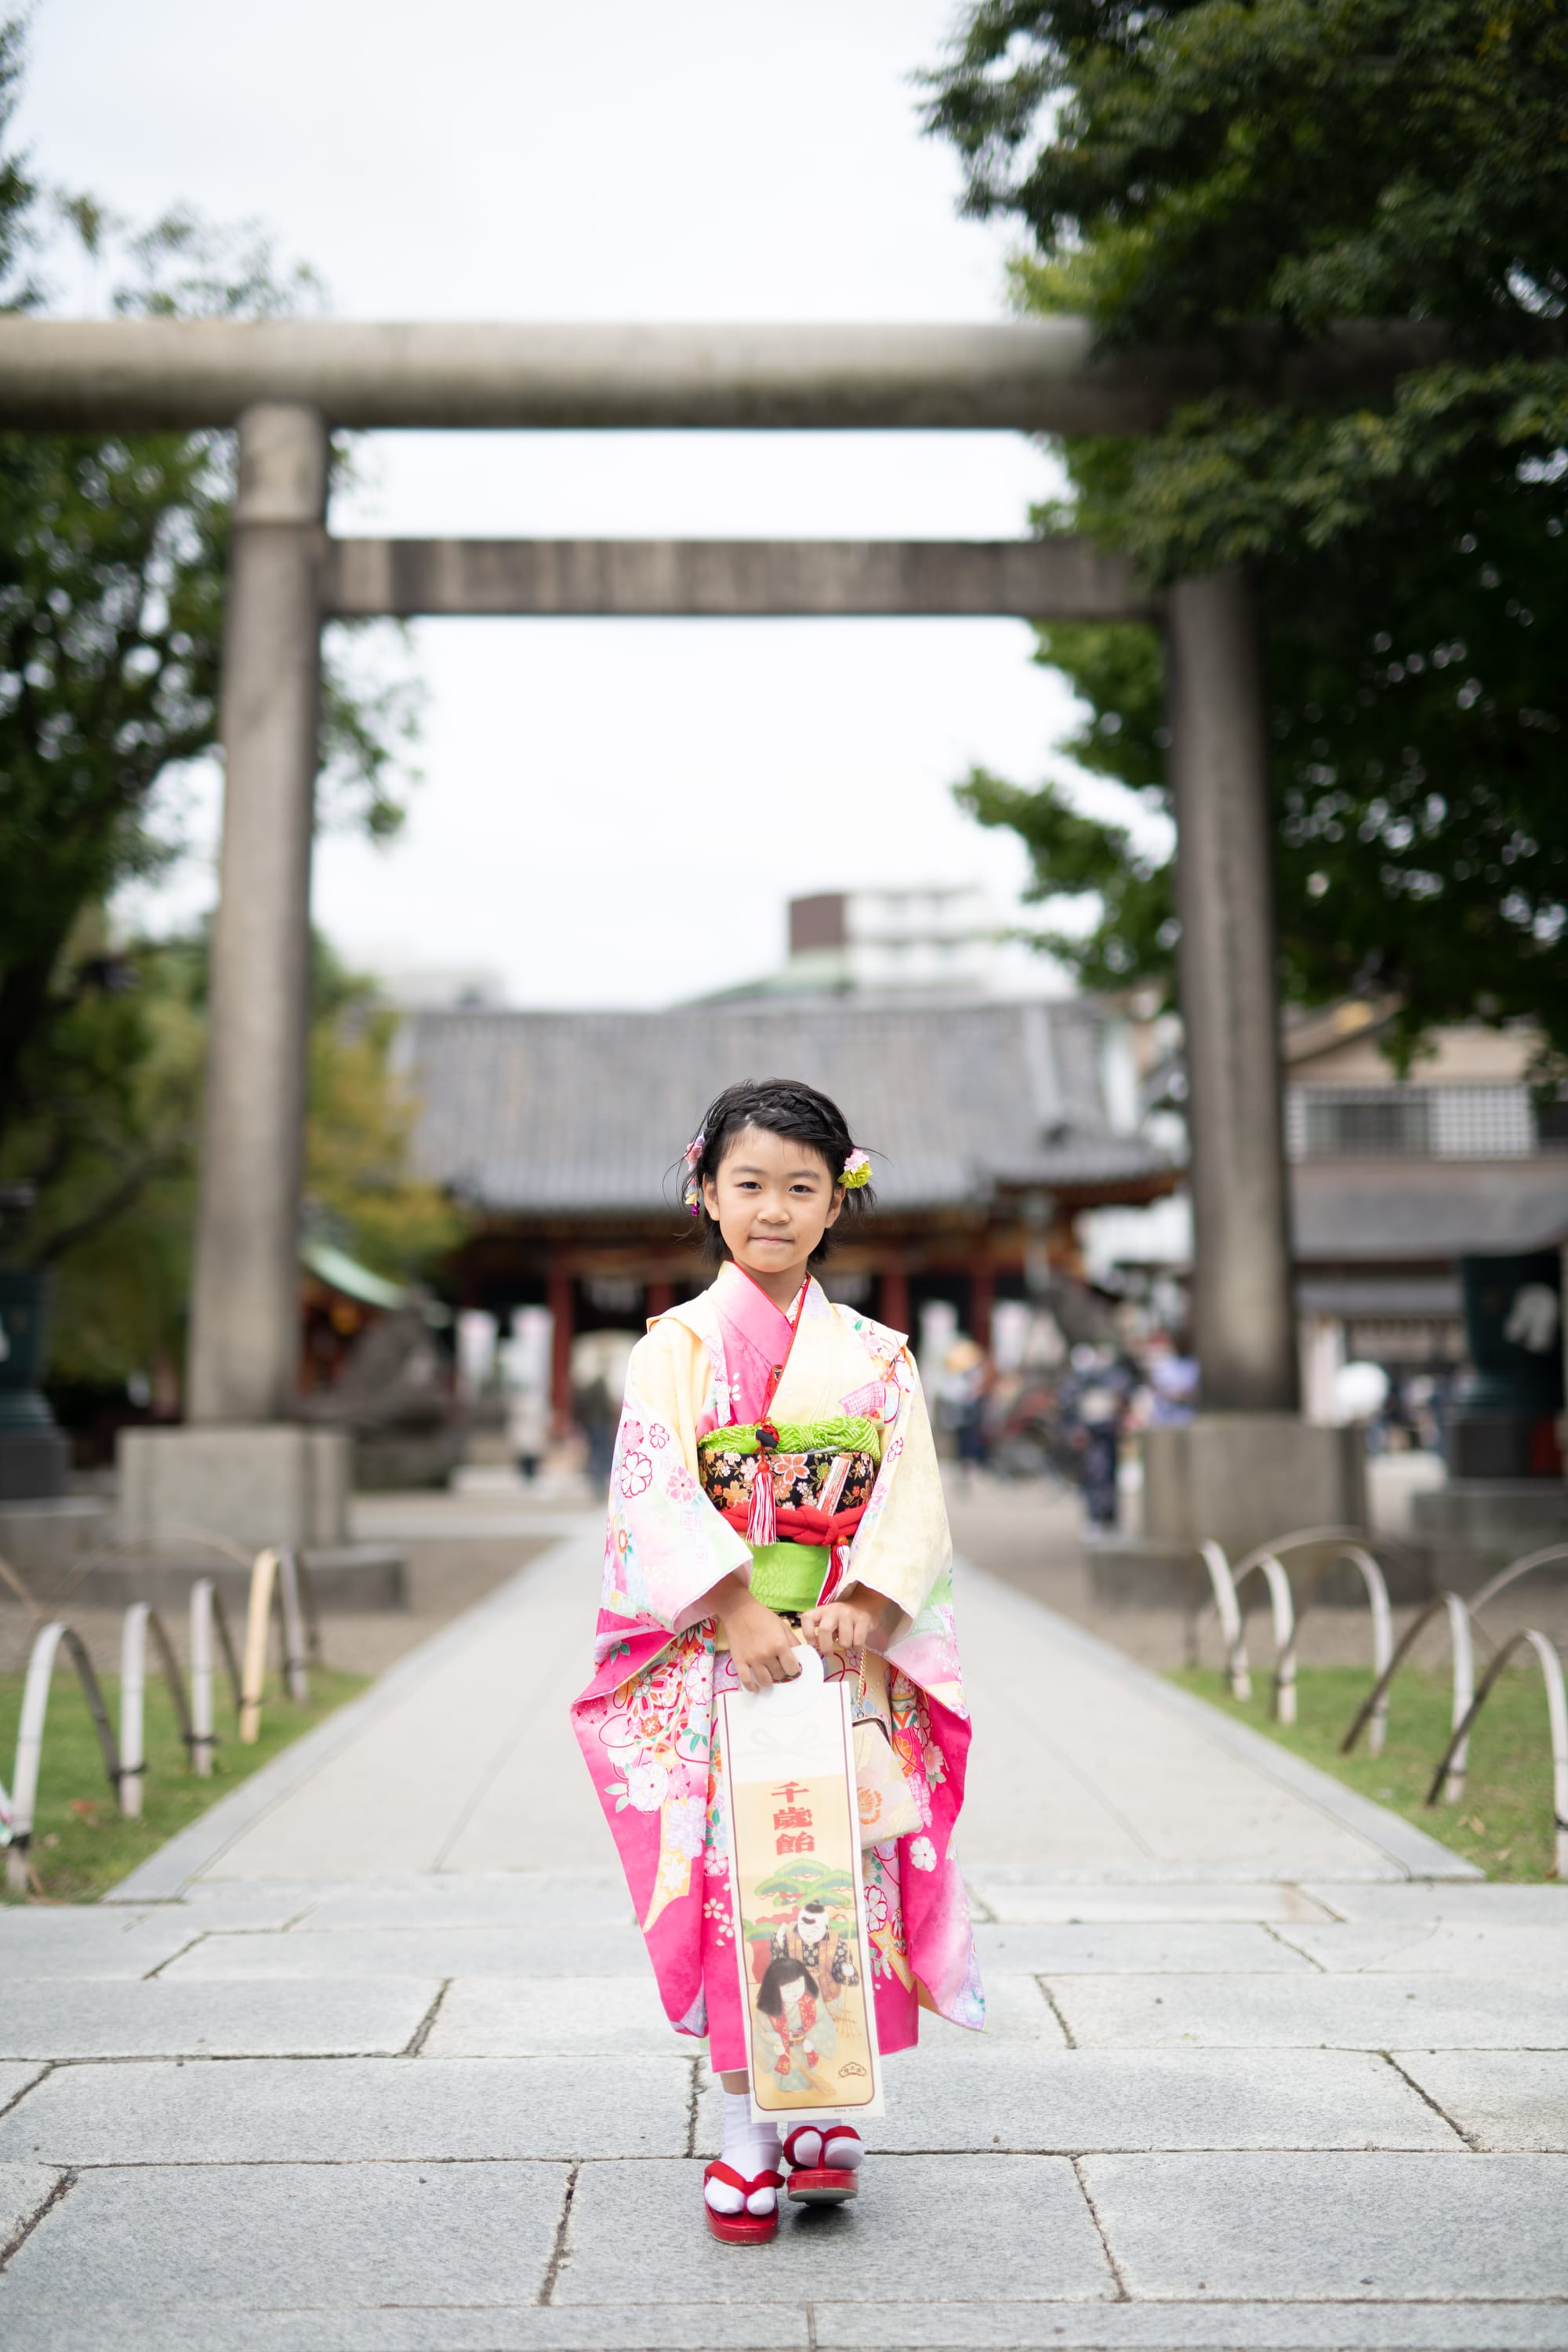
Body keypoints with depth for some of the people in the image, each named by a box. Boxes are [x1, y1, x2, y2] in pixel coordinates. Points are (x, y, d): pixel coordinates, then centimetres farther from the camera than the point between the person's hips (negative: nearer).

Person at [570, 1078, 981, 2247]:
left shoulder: (877, 1356, 7)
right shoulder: (676, 1347, 1)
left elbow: (912, 1504, 1)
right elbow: (655, 1497, -9)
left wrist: (863, 1609, -16)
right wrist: (739, 1611, -21)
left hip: (850, 1656, 2)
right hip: (712, 1659, -1)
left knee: (843, 1875, 1)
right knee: (728, 1876, 0)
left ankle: (827, 2106, 18)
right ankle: (746, 2128, 13)